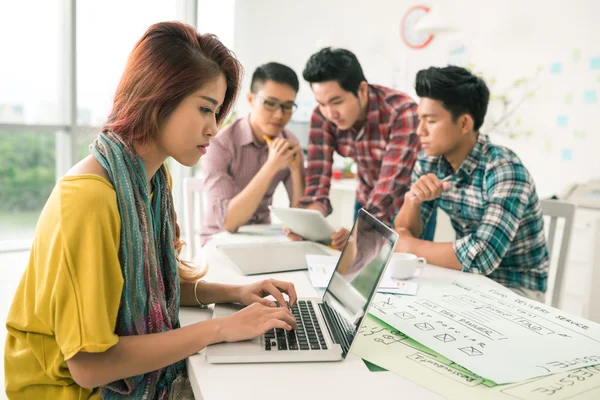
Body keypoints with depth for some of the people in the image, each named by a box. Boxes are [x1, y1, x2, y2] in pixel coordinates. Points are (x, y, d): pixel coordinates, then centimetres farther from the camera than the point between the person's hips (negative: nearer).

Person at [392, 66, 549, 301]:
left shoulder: (504, 170, -25)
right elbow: (403, 234, -4)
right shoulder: (429, 161, -6)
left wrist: (412, 246, -21)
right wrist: (412, 199, -24)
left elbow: (481, 257, -35)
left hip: (516, 288, -5)